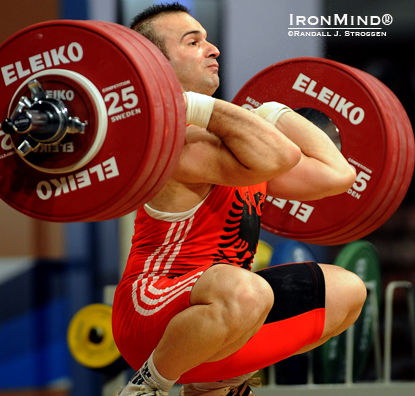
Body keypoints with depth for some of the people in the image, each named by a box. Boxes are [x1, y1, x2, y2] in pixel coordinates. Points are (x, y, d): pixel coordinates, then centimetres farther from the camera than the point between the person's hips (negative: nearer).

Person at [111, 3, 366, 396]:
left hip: (223, 311, 10)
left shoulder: (226, 130, 11)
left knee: (346, 292, 20)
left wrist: (270, 112, 17)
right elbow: (276, 158, -37)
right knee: (244, 294, -42)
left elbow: (335, 175, 9)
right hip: (152, 325, -10)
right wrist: (198, 106, -29)